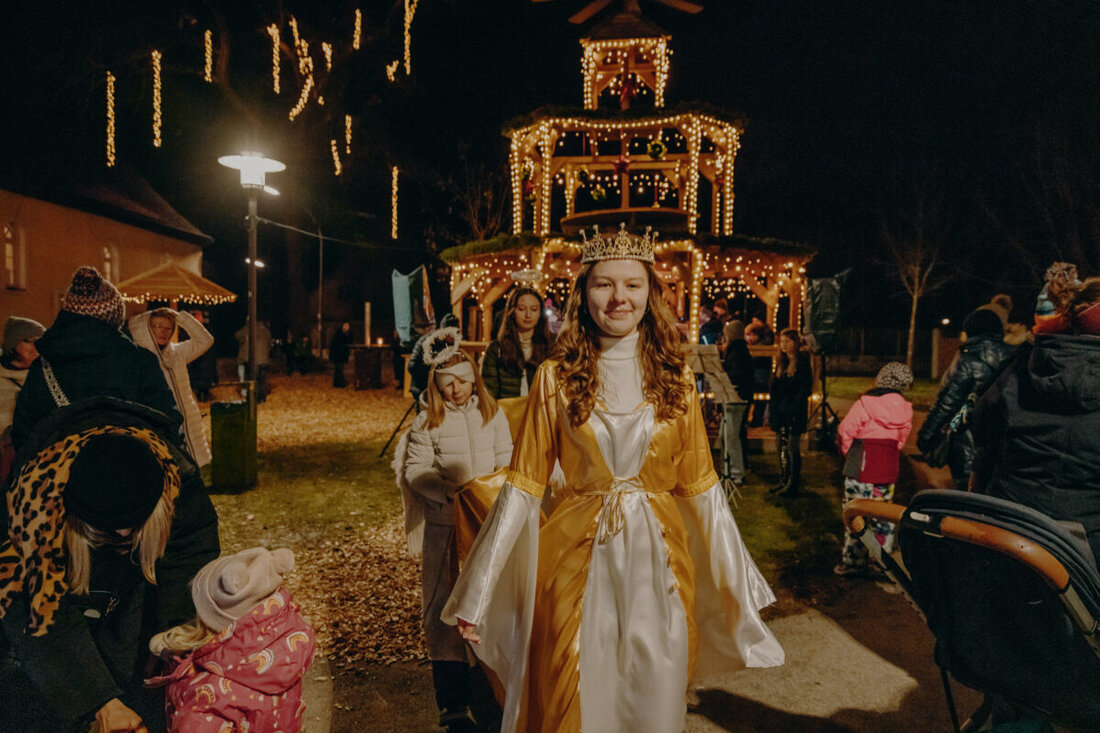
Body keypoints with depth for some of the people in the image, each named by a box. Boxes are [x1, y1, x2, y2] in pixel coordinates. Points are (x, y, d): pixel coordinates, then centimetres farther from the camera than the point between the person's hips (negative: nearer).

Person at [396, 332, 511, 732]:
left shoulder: (493, 414, 6)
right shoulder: (427, 422, 0)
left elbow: (506, 460, 6)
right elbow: (415, 471, -3)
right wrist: (452, 492, -15)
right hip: (444, 524, -2)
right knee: (446, 607, 0)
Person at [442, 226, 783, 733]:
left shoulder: (675, 380, 0)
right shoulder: (556, 378, -4)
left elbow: (699, 486, 5)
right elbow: (524, 485, -3)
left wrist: (739, 584, 7)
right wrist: (477, 594, -3)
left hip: (657, 561, 2)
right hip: (578, 560, -1)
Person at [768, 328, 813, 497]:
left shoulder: (802, 362, -7)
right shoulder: (780, 362, 13)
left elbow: (805, 389, -11)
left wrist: (793, 409, -17)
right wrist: (772, 411, 5)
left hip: (794, 413, -7)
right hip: (780, 412, 7)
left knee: (793, 448, -2)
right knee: (781, 448, 11)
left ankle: (794, 484, 6)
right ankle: (784, 481, 21)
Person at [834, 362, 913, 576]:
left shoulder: (865, 403, -15)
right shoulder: (905, 408, 0)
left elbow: (845, 431, -9)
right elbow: (902, 438, 11)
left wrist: (845, 449, 10)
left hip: (861, 470, -5)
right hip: (888, 469, 5)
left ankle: (854, 563, 10)